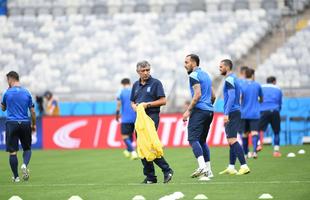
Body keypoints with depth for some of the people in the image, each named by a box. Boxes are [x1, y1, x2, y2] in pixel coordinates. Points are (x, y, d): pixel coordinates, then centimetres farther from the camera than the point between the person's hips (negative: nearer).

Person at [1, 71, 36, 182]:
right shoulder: (26, 93, 5)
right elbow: (32, 111, 7)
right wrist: (33, 125, 19)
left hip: (11, 123, -2)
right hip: (25, 123, 2)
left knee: (13, 151, 2)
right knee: (27, 149, 16)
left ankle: (16, 177, 2)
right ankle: (25, 164, -14)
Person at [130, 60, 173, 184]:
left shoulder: (156, 83, -1)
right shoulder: (136, 85, 17)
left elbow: (163, 101, -6)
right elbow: (132, 102, 22)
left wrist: (148, 104, -13)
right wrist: (135, 107, 0)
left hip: (152, 117, -7)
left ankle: (167, 170, -7)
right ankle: (150, 177, 8)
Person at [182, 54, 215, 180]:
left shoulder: (194, 75, -7)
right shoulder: (206, 75, 20)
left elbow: (198, 94, -18)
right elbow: (213, 96, 22)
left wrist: (188, 110, -16)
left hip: (199, 110, -9)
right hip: (209, 111, 9)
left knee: (193, 139, -14)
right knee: (202, 140, 14)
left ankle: (202, 167, -30)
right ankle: (208, 170, 11)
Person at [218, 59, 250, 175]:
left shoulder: (229, 80, -12)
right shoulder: (234, 79, 19)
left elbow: (231, 97, -22)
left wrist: (226, 114, -25)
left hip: (232, 113, -10)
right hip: (235, 112, 10)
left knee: (232, 140, -14)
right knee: (231, 140, 12)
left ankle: (244, 166, -19)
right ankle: (231, 168, 15)